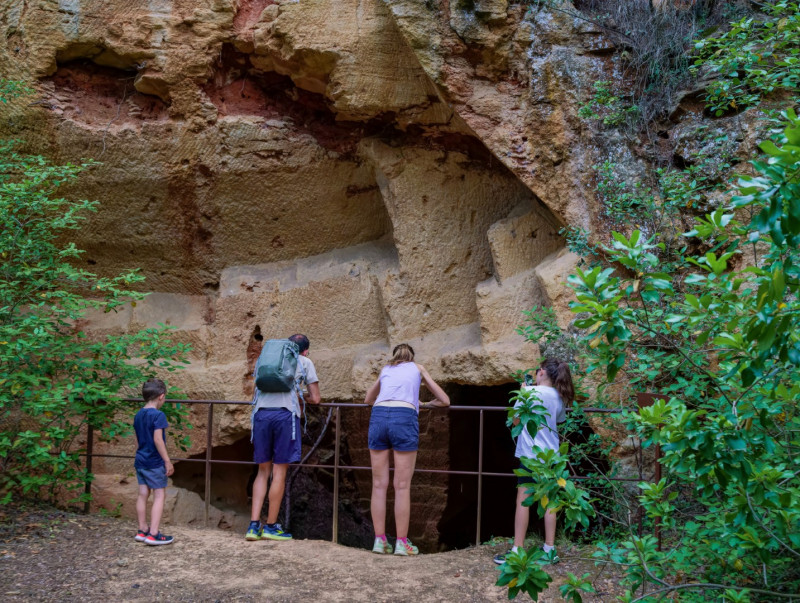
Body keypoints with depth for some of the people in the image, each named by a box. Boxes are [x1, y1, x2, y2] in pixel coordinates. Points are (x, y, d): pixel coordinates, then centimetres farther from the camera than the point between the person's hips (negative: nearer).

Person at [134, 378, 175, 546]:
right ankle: (154, 534, -5)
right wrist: (168, 461, -16)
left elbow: (137, 440, 15)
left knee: (143, 494, 12)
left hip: (140, 461, 8)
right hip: (155, 462, -8)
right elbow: (158, 440, -20)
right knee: (160, 495, -2)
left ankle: (142, 530, 19)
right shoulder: (158, 415, -15)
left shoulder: (138, 415, 9)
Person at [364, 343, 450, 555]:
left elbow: (368, 400, 44)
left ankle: (380, 540, 8)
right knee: (402, 486, 0)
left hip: (378, 417, 3)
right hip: (404, 418, -2)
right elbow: (445, 400, 26)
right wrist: (425, 404, 43)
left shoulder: (385, 369, 30)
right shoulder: (417, 368, 25)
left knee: (379, 485, 7)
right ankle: (401, 543, 2)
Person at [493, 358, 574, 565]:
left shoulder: (531, 392, -9)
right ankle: (550, 549, 13)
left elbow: (516, 420, -3)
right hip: (551, 454, 6)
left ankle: (518, 550, -5)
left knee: (523, 500, -4)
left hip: (531, 453, -6)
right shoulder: (559, 398, 8)